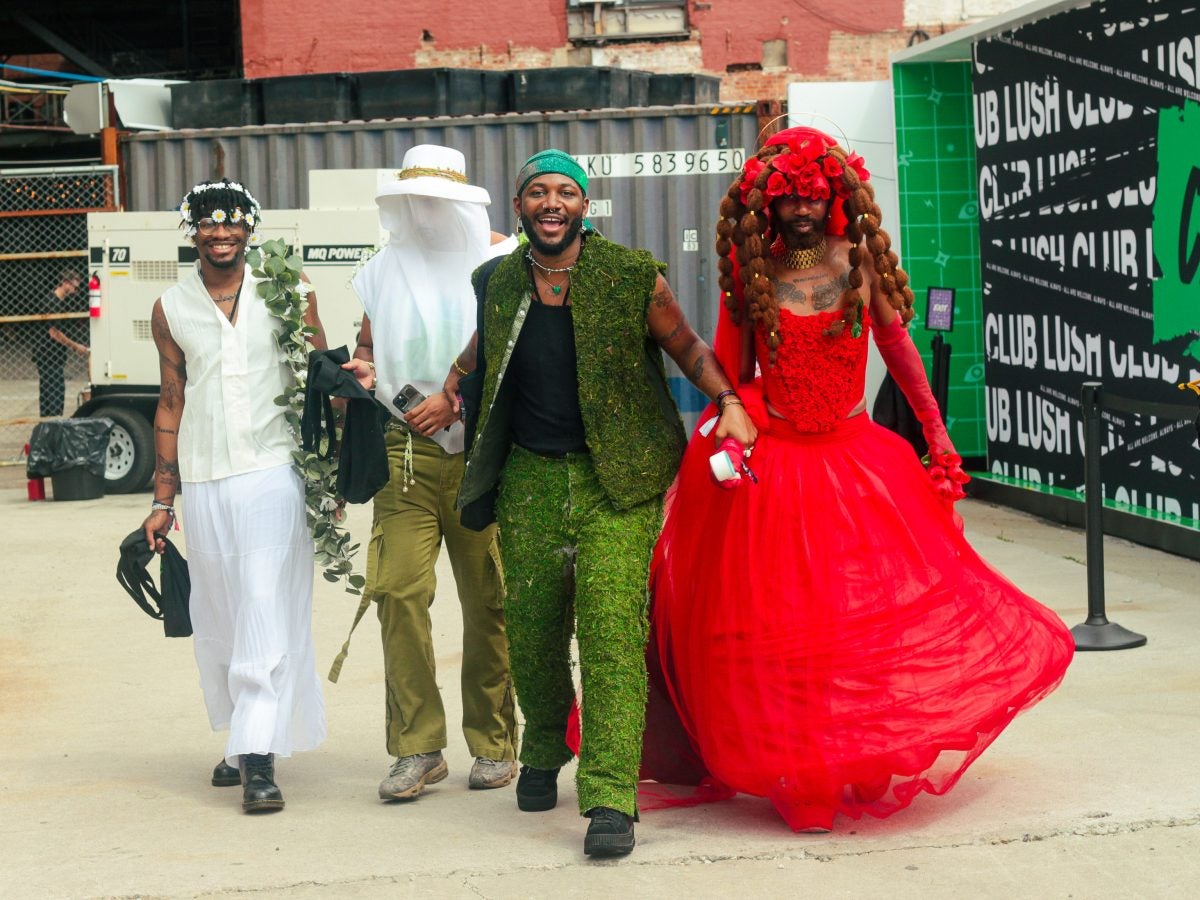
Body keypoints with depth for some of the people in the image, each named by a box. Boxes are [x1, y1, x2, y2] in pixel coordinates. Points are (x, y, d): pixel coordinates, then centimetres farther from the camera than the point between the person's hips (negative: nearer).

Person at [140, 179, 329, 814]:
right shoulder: (171, 309, 10)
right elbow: (170, 403, 14)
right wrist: (163, 500, 13)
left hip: (272, 471, -3)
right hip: (202, 481, 3)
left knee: (266, 613, -10)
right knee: (217, 619, 9)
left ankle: (259, 758, -12)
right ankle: (239, 741, 23)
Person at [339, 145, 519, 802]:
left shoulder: (500, 262, 3)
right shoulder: (386, 269, 14)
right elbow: (369, 341, 27)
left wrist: (455, 401, -12)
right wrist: (363, 368, 3)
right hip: (406, 453, 3)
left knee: (488, 600, 2)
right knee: (399, 591, -7)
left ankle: (493, 742, 14)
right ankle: (416, 748, -1)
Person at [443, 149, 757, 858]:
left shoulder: (632, 277, -4)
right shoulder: (498, 283, 7)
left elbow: (686, 345, 7)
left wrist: (729, 402, -6)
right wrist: (448, 389, 11)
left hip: (617, 482, -3)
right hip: (529, 480, 4)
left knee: (612, 629, -14)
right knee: (532, 632, 11)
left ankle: (611, 799, -13)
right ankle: (543, 753, 39)